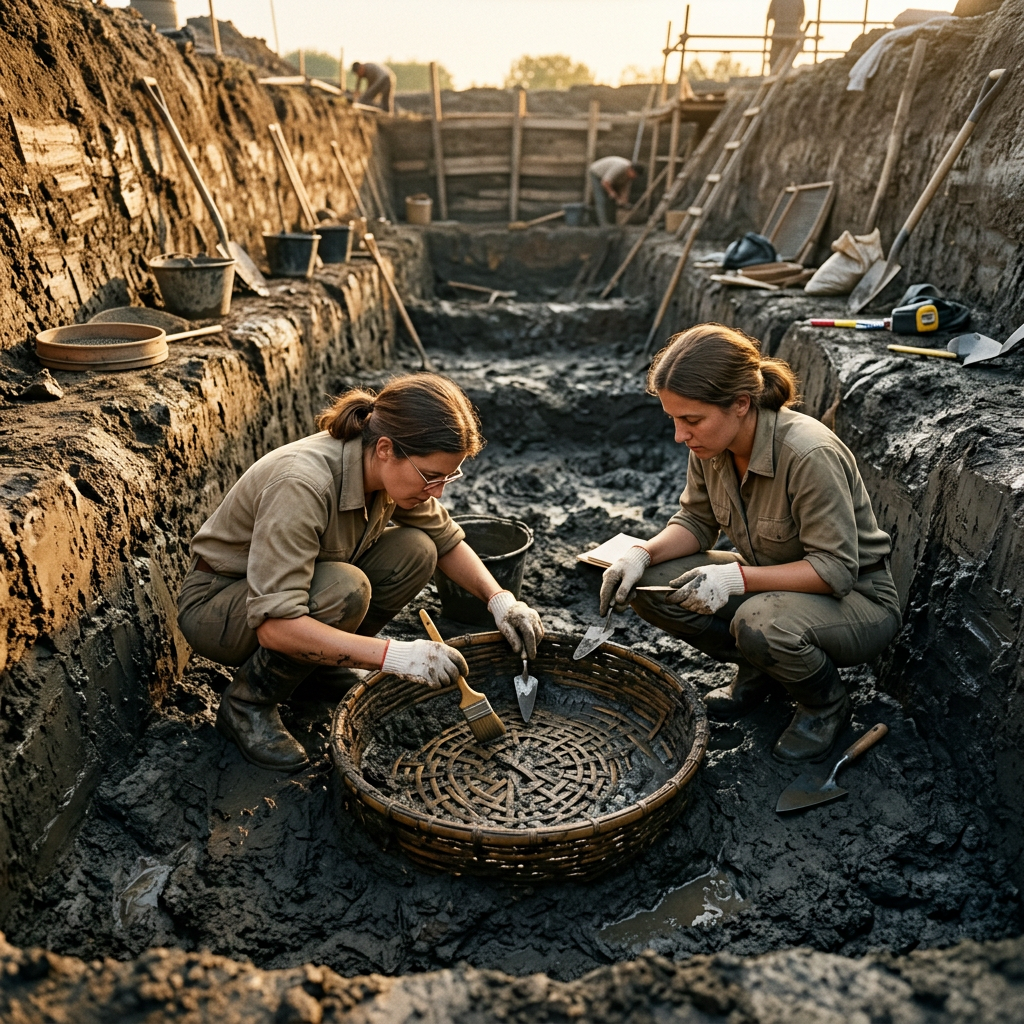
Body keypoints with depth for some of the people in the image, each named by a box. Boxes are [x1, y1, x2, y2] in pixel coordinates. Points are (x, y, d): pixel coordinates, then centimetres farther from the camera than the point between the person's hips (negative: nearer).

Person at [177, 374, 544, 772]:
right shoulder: (303, 483, -36)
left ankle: (324, 659, 5)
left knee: (414, 551, -15)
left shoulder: (392, 469, -14)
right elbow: (274, 625, -39)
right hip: (214, 603, -6)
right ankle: (246, 703, -10)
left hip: (286, 585, 7)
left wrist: (500, 599, -13)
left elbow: (446, 540, 3)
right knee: (344, 590, -35)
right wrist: (393, 655, -43)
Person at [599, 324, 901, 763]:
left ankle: (826, 703, -2)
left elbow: (836, 569, -27)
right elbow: (696, 521, 2)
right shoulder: (711, 444, -11)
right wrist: (642, 554, -17)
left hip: (857, 599, -6)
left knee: (761, 623, -38)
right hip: (771, 583, 6)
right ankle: (758, 668, 10)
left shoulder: (810, 456, -32)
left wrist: (738, 578, -36)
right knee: (648, 584, -12)